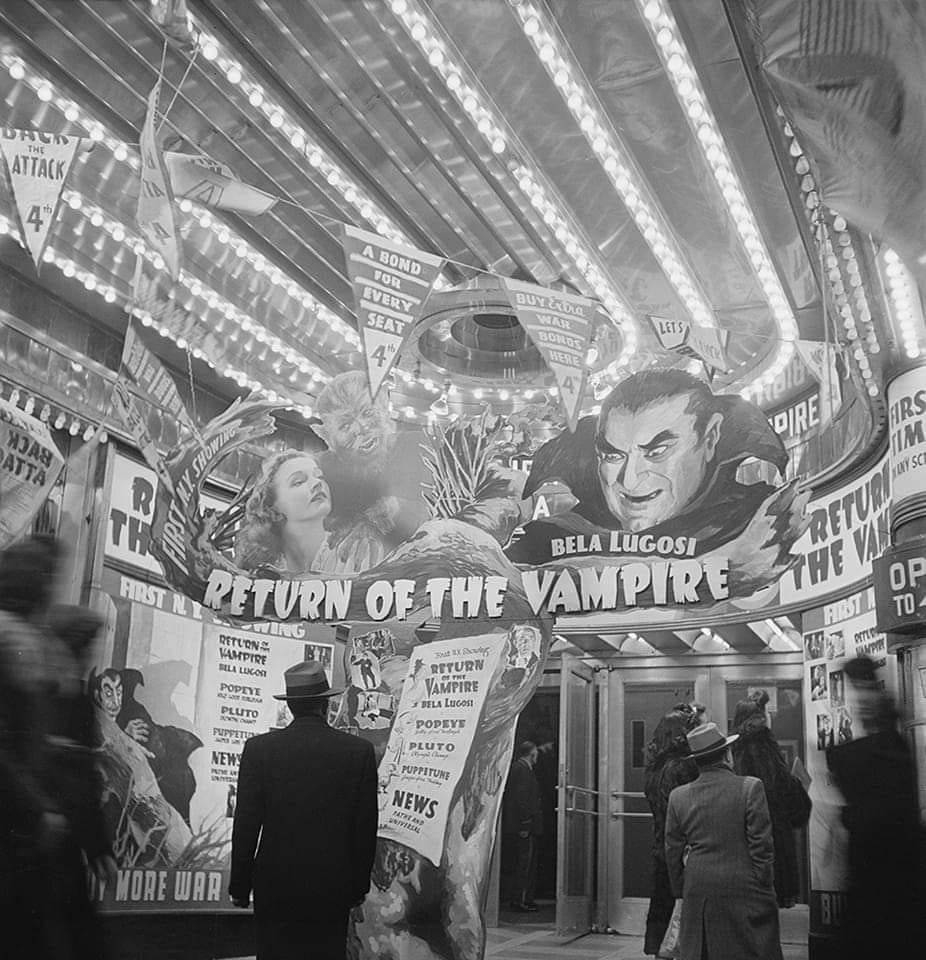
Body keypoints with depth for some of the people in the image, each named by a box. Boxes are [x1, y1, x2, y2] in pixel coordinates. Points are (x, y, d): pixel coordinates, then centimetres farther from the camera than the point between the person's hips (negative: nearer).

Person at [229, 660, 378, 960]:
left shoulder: (258, 748, -7)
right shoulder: (360, 751, -5)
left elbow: (246, 825, -4)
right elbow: (366, 828, -1)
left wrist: (240, 887, 6)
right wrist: (359, 886, 10)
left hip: (275, 888, 0)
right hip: (333, 890, 0)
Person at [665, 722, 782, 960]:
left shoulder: (678, 797, 2)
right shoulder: (750, 788, -8)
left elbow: (673, 853, 7)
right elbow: (761, 845, -8)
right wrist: (764, 887, 1)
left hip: (698, 895, 3)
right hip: (744, 894, -3)